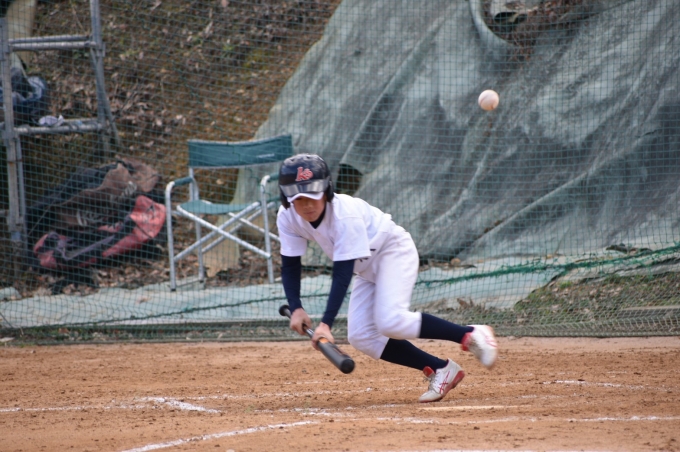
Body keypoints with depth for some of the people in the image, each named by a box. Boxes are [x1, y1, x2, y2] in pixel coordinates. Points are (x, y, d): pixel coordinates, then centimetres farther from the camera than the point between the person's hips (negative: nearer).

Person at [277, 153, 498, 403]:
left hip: (393, 250, -8)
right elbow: (290, 265, -6)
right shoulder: (288, 217, -15)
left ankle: (471, 335, -19)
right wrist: (296, 309, -22)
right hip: (367, 268, 8)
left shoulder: (346, 215, -34)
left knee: (391, 322, -29)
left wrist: (326, 323, -41)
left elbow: (343, 274, -35)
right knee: (361, 337, -6)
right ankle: (440, 370, 0)